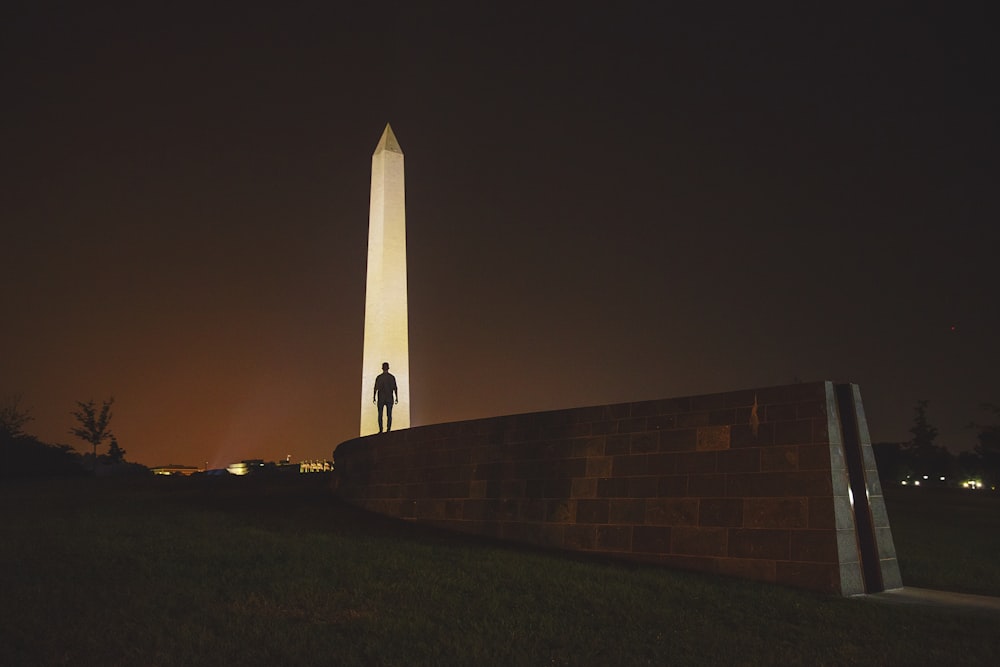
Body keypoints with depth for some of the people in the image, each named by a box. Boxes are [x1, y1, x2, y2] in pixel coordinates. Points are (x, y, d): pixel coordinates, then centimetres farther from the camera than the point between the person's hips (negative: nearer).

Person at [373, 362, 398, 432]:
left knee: (380, 415, 7)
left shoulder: (379, 377, -6)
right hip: (389, 399, 1)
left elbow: (376, 388, -6)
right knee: (389, 415, 5)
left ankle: (380, 430, 2)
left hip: (381, 399, -1)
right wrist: (396, 398, 3)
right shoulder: (392, 377, -3)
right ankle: (388, 429, -3)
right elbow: (395, 388, -3)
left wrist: (374, 397, 2)